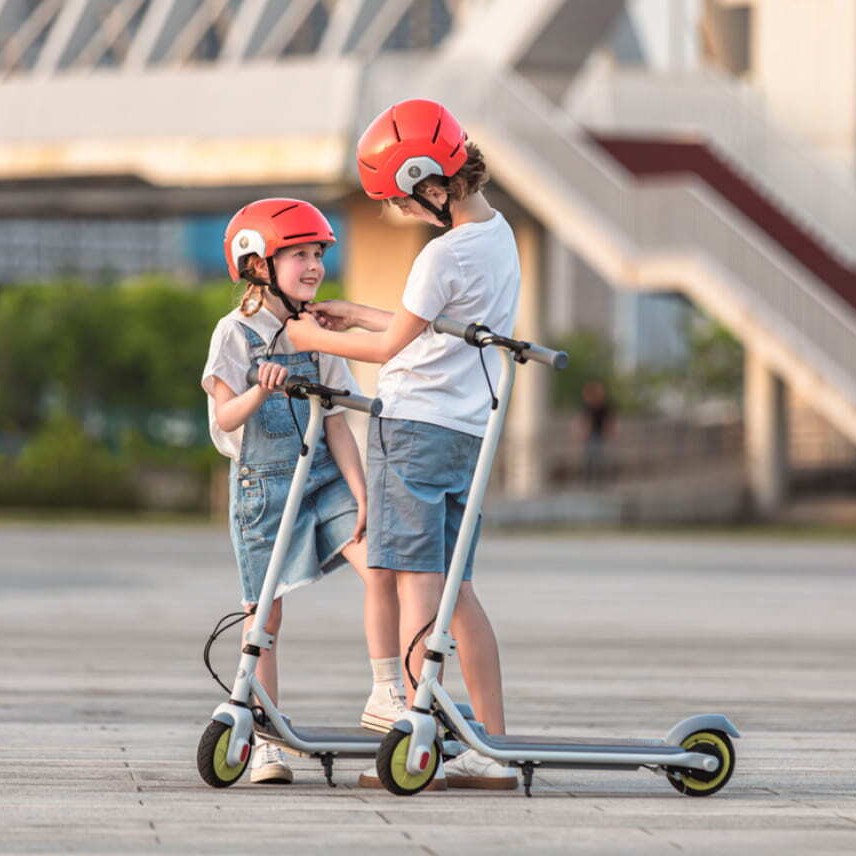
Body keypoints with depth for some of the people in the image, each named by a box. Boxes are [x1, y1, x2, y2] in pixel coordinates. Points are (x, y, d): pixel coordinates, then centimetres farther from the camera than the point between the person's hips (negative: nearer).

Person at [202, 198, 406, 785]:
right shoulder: (237, 333, -6)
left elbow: (336, 425, 4)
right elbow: (226, 415, -16)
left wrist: (361, 494, -5)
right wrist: (260, 390, -37)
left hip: (323, 477, 4)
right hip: (262, 484, -4)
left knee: (382, 567, -17)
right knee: (264, 611, -1)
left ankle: (387, 695, -5)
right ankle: (266, 742, 8)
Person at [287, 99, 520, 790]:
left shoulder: (446, 254, -16)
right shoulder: (500, 235, 12)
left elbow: (391, 347, -6)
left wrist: (316, 339, 8)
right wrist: (354, 314, 28)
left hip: (415, 423, -9)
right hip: (469, 429, 9)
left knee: (417, 579, -7)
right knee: (455, 586, 11)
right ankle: (494, 750, 9)